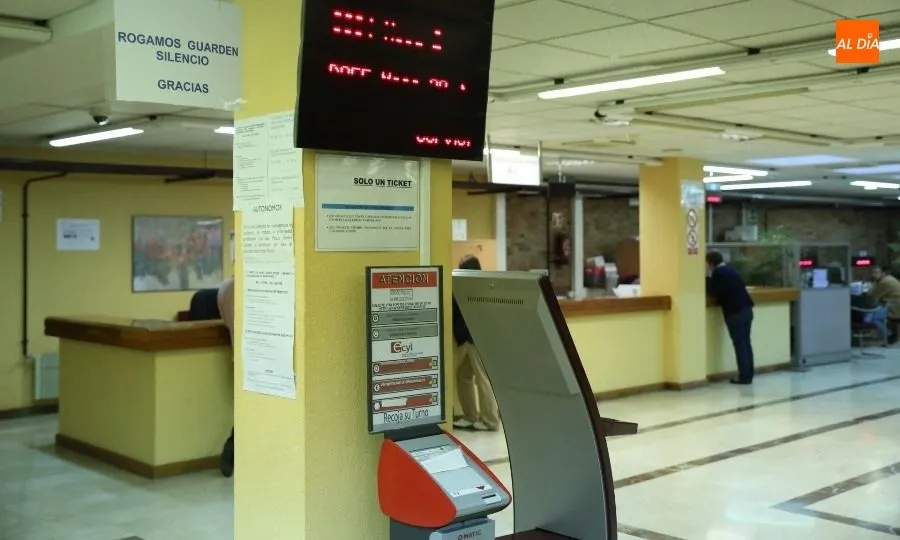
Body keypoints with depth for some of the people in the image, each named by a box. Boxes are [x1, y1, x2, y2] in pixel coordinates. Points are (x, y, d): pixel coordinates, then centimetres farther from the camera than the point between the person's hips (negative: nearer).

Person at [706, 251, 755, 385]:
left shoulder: (718, 273, -9)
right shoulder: (730, 270, 18)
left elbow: (712, 292, -7)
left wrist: (707, 276, 4)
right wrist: (710, 277, 26)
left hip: (735, 312, -8)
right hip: (746, 309, 8)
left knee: (739, 344, -5)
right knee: (746, 343, 10)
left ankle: (744, 376, -4)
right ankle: (748, 375, 13)